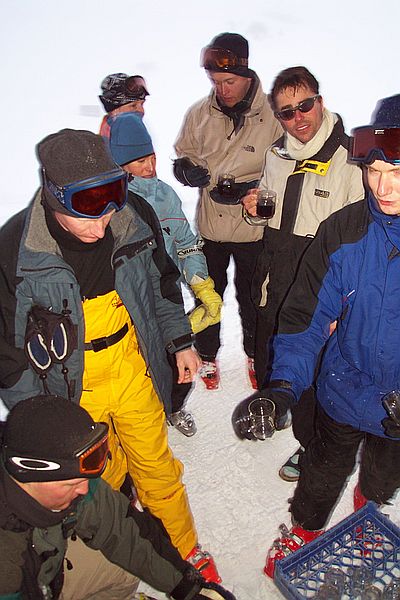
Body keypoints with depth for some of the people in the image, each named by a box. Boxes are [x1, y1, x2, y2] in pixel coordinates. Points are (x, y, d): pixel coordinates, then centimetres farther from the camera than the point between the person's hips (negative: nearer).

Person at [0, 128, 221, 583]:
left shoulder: (133, 219, -15)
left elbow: (162, 283, 4)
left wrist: (180, 342, 9)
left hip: (133, 371, 2)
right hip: (71, 392, -1)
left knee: (156, 466, 20)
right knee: (104, 478, 22)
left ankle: (186, 550, 46)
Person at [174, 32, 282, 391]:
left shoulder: (271, 115, -11)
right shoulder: (199, 114, -3)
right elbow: (182, 154, 10)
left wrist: (251, 189, -22)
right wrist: (187, 169, -13)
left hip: (253, 227, -2)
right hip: (209, 225, 2)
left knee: (251, 298, 15)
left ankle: (255, 355, 42)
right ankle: (207, 355, 40)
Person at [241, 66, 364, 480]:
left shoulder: (349, 159, -16)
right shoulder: (276, 155, 4)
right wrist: (255, 210, -6)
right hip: (273, 283, 6)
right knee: (267, 359, 22)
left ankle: (311, 444, 38)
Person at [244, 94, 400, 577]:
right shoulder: (343, 231, -19)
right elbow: (306, 315, -17)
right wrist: (283, 385, -29)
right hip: (344, 391, -1)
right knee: (325, 469, 24)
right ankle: (305, 529, 54)